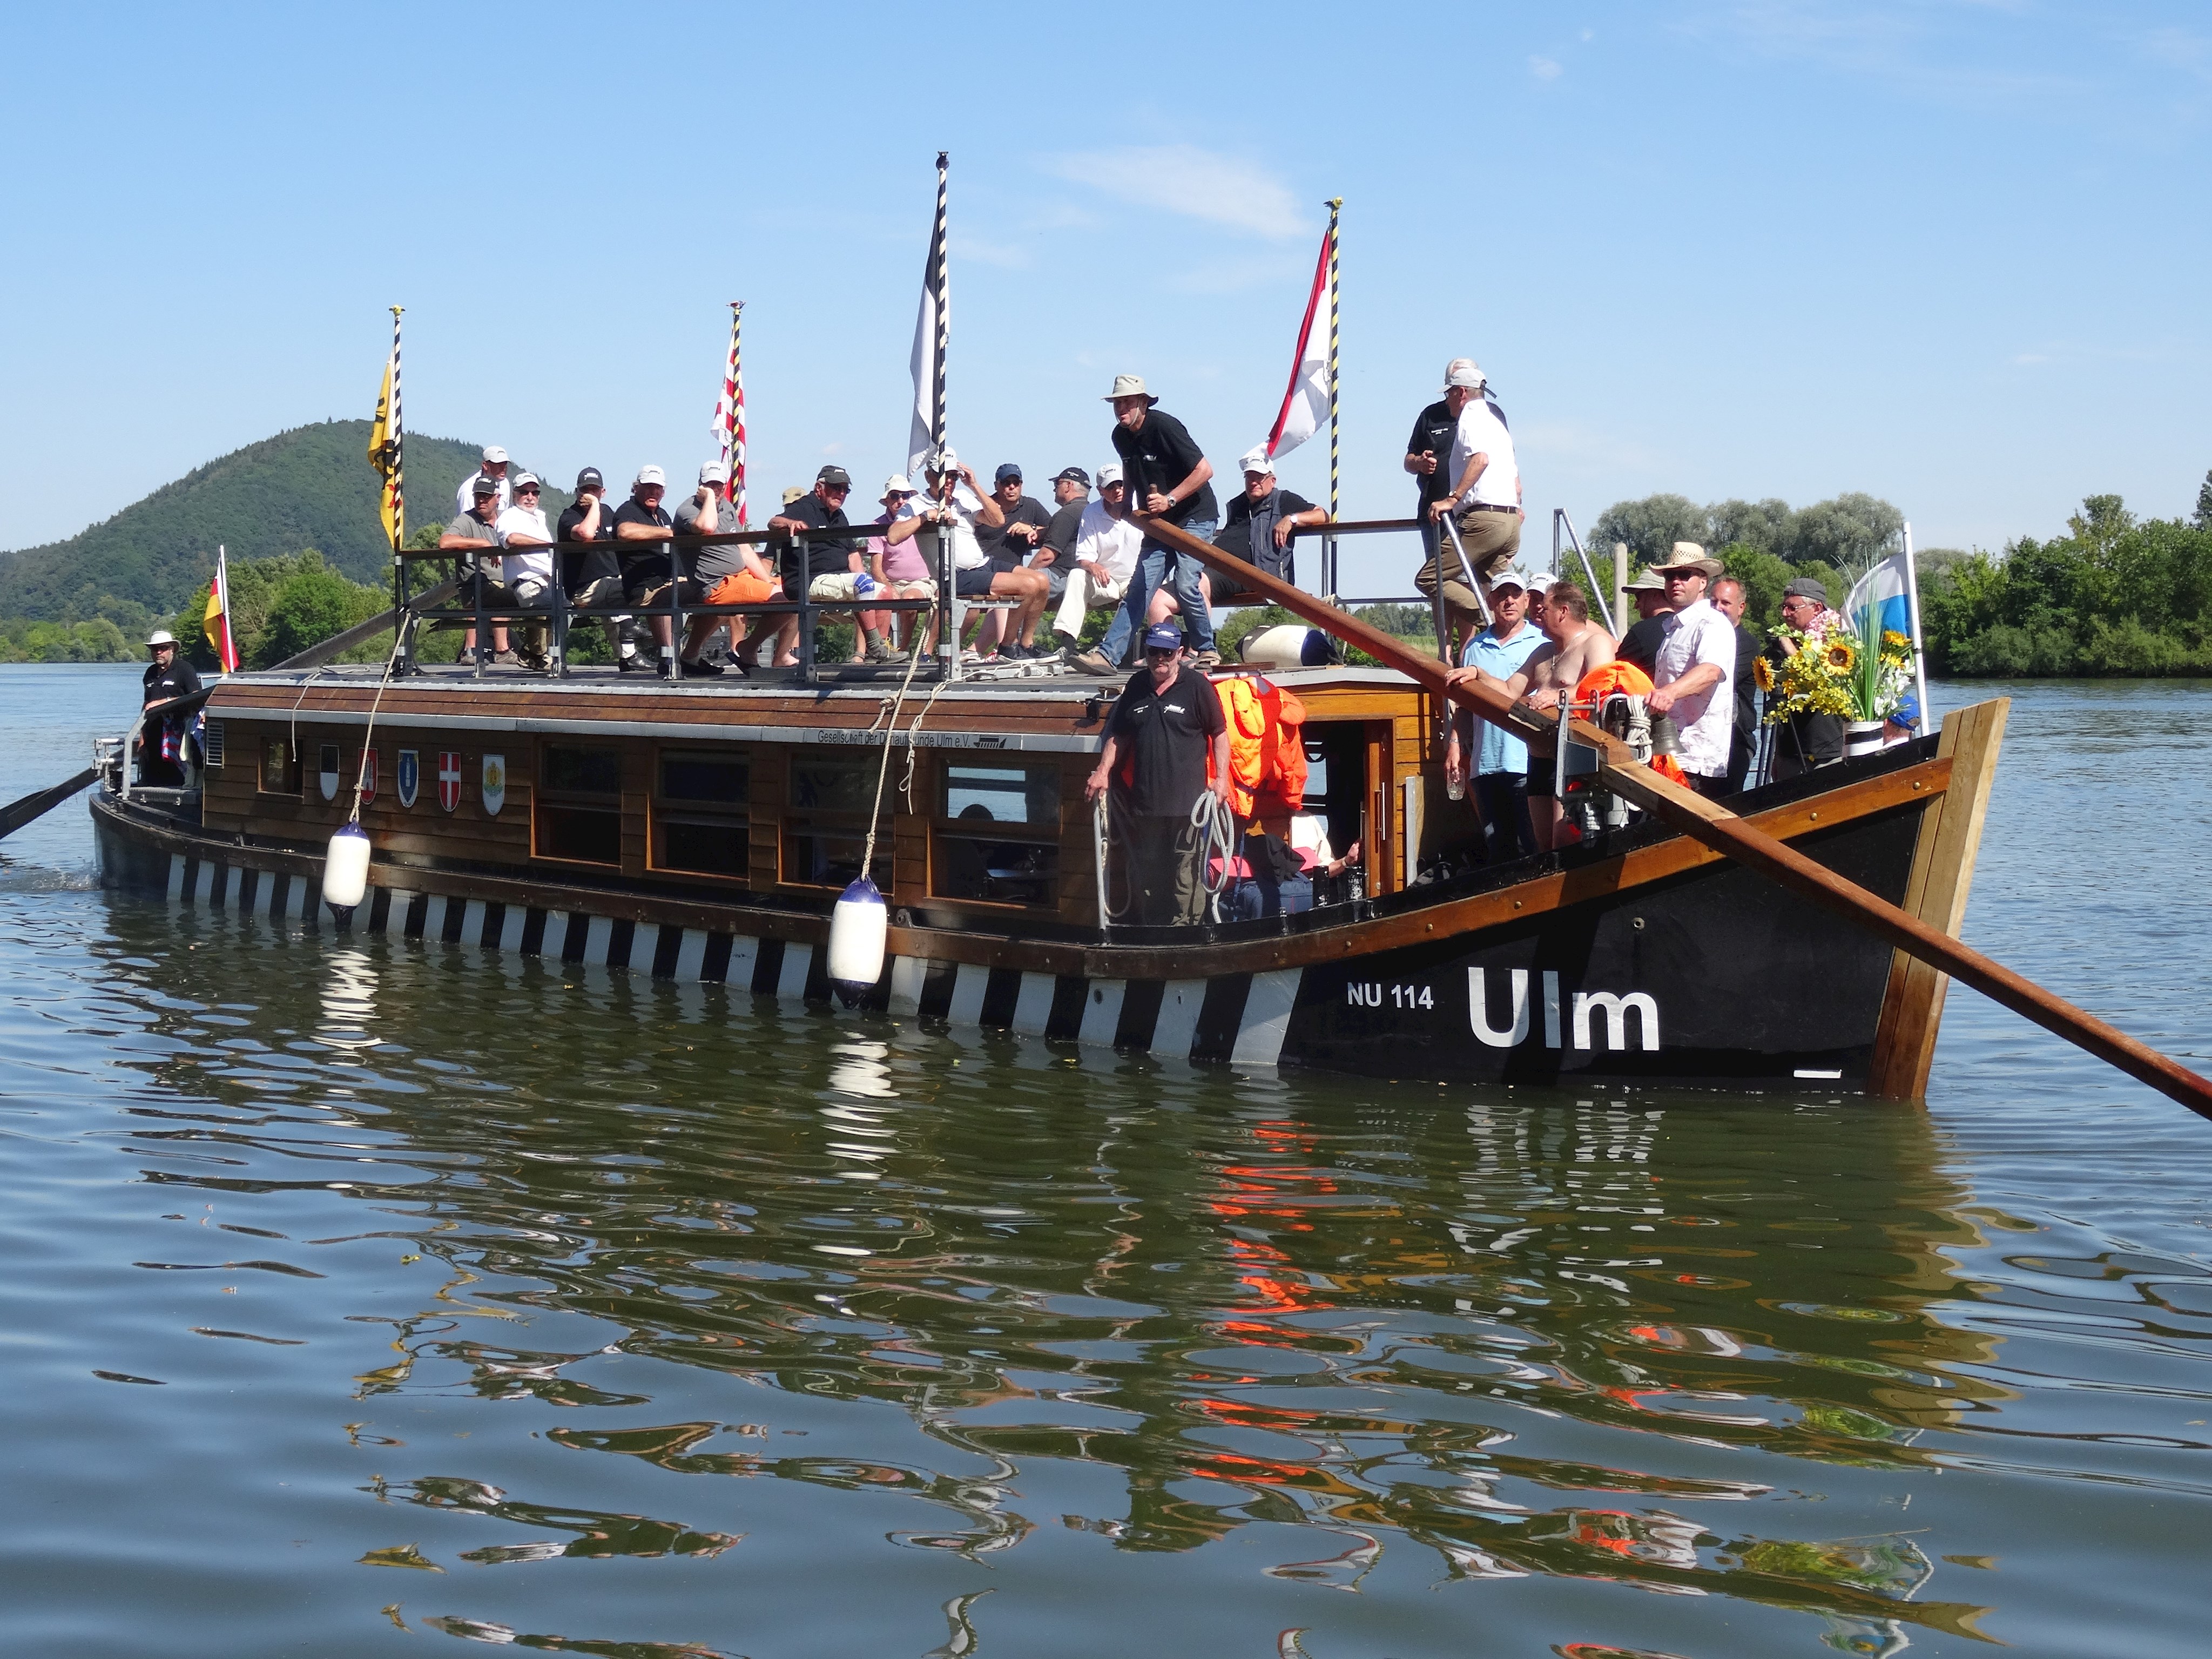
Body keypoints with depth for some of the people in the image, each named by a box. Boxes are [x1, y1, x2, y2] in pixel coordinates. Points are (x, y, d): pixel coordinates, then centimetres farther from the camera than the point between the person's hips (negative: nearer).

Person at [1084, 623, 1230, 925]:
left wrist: (1222, 779, -7)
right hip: (1144, 797, 5)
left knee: (1185, 872, -6)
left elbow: (1219, 733, 1)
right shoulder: (1136, 686, 13)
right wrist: (1103, 772, 11)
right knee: (1144, 874, 12)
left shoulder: (1197, 685, -1)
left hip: (1186, 799, -5)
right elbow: (1119, 736, 21)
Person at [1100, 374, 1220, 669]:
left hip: (1195, 517, -7)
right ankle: (1108, 653, -7)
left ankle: (1207, 650, -1)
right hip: (1158, 523, 7)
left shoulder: (1164, 427, -19)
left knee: (1185, 584, -19)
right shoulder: (1121, 436, 4)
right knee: (1139, 588, -1)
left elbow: (1205, 470, -22)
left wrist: (1169, 500, -25)